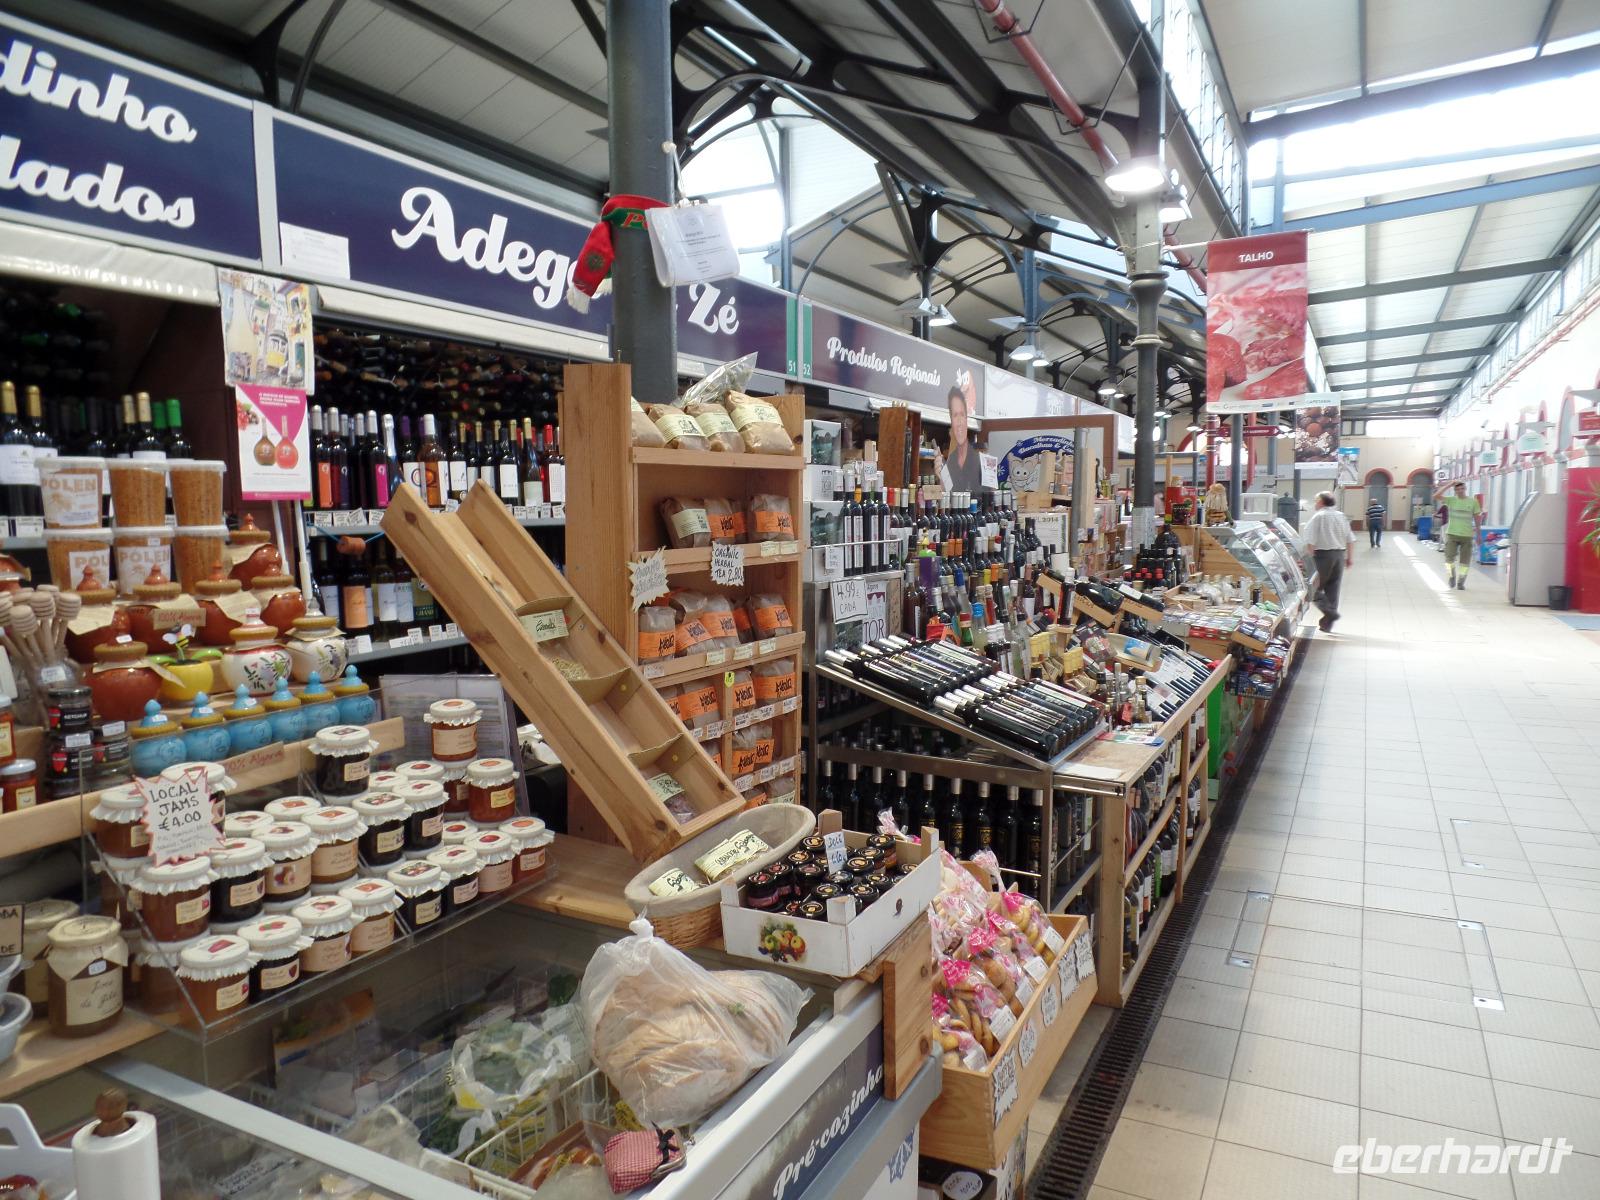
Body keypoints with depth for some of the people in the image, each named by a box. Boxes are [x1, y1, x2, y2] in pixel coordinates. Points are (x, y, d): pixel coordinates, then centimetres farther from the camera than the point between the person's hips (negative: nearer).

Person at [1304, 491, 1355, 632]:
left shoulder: (1318, 516, -8)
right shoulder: (1342, 517, 11)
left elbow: (1310, 540, -16)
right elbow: (1350, 539, 12)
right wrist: (1350, 557, 18)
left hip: (1323, 554, -6)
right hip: (1340, 554, 6)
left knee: (1315, 587, 4)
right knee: (1333, 588, 10)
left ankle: (1330, 612, -15)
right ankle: (1327, 624, 14)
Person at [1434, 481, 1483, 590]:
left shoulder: (1473, 501, 2)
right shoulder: (1451, 500, 1)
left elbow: (1477, 518, 7)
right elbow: (1435, 496, -13)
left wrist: (1478, 534, 6)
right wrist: (1448, 486, -13)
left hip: (1467, 535, 1)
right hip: (1452, 534, 0)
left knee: (1465, 561, 4)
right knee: (1449, 558, -10)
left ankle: (1461, 582, 18)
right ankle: (1452, 576, 16)